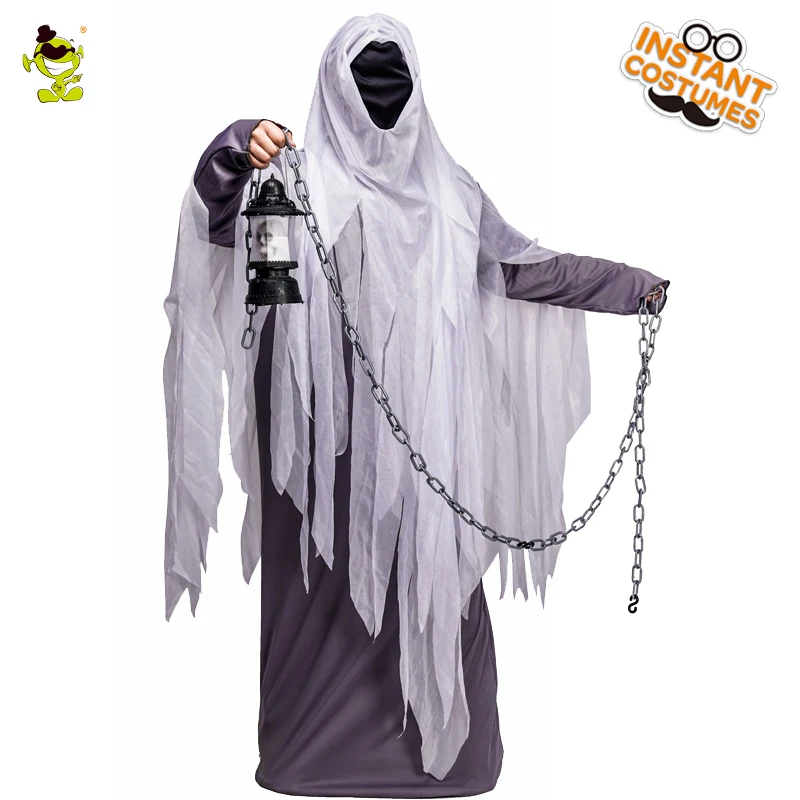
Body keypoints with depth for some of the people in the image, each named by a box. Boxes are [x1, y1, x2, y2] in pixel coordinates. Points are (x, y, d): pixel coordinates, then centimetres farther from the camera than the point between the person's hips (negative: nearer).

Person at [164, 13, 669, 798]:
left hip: (420, 420, 3)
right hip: (329, 417, -3)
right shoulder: (300, 173, 3)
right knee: (327, 567, 1)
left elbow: (524, 266, 19)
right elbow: (216, 214, -14)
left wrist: (638, 285, 18)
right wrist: (237, 150, -35)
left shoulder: (447, 187, 15)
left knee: (428, 568, 3)